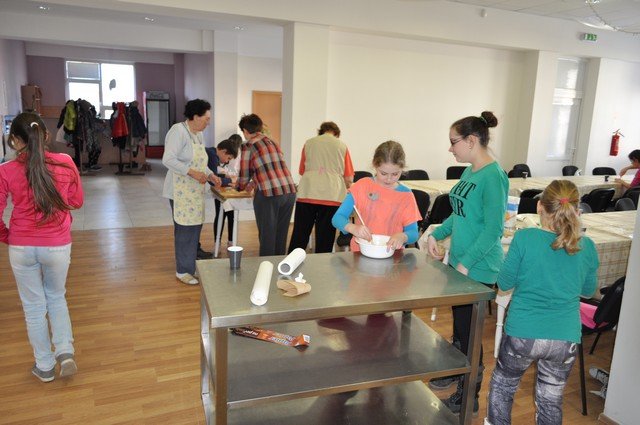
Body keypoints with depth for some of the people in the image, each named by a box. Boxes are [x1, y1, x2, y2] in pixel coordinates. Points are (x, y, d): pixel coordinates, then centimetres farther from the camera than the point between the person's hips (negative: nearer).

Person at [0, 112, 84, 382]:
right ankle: (65, 351, 11)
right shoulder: (65, 163, -9)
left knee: (34, 306, 16)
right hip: (58, 246, 1)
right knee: (56, 298, 24)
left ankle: (44, 366, 28)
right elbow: (76, 201, 3)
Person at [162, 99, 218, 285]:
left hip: (195, 190, 8)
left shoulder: (198, 134, 13)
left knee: (194, 227, 11)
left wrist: (210, 175, 5)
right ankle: (183, 271, 8)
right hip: (181, 191, -8)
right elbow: (168, 159, -21)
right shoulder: (178, 131, -13)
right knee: (185, 229, -4)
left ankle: (190, 263, 24)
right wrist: (192, 172, -25)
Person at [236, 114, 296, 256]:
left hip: (269, 194, -6)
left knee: (267, 236, 8)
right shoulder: (272, 142, 18)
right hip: (290, 192, 6)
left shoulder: (248, 147, -1)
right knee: (281, 236, 16)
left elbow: (244, 176, 4)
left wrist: (239, 186, 25)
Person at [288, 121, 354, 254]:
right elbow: (349, 179, 8)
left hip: (307, 194, 1)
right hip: (332, 196, -1)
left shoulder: (309, 143, 14)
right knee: (325, 241, 6)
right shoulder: (342, 146, 11)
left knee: (299, 238, 7)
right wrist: (345, 188, 29)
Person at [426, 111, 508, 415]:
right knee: (459, 322, 23)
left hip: (477, 269, -8)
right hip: (458, 261, 8)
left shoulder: (493, 176, -20)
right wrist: (437, 234, 6)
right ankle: (456, 372, 44)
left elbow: (493, 229, -21)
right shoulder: (469, 172, 7)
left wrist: (466, 262, -21)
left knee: (469, 331, 5)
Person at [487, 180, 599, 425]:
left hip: (522, 333, -3)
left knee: (502, 387, 21)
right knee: (551, 400, 21)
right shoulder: (587, 247, -5)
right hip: (566, 338, 3)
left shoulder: (524, 238, -16)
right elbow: (588, 290, 12)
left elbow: (504, 283, -5)